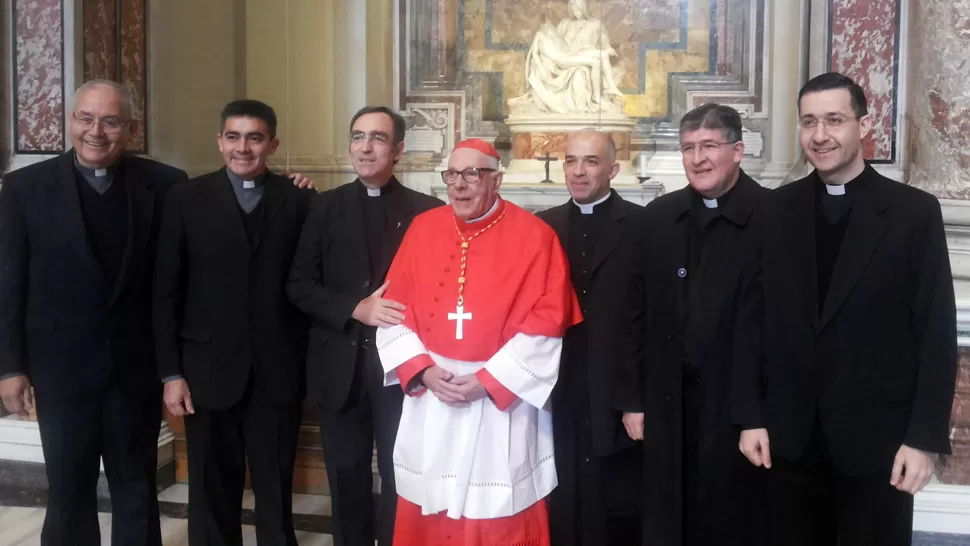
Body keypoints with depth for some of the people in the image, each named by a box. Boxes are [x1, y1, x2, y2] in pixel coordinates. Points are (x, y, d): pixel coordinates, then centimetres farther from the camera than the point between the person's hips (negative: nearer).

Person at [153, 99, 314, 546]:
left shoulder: (299, 200, 3)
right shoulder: (187, 198, 2)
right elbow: (166, 292, 1)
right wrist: (171, 373, -3)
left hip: (277, 371, 0)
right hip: (209, 370, 0)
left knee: (276, 490, 10)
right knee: (212, 492, 11)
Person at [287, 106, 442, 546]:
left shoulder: (427, 210, 1)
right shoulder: (325, 207, 6)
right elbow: (299, 285, 1)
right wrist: (356, 309, -13)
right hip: (341, 365, 2)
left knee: (401, 479, 8)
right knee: (347, 479, 13)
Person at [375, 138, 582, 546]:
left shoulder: (534, 236, -7)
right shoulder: (423, 229, 4)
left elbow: (547, 323, -10)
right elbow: (394, 309, 5)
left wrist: (488, 379, -14)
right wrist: (423, 370, -9)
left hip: (502, 398, -3)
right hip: (428, 399, 3)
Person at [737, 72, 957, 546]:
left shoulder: (914, 212, -4)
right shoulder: (775, 212, 3)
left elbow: (936, 332, -5)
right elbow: (755, 320, 4)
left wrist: (925, 437, -9)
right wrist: (752, 416, 1)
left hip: (878, 438, -2)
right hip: (791, 439, 2)